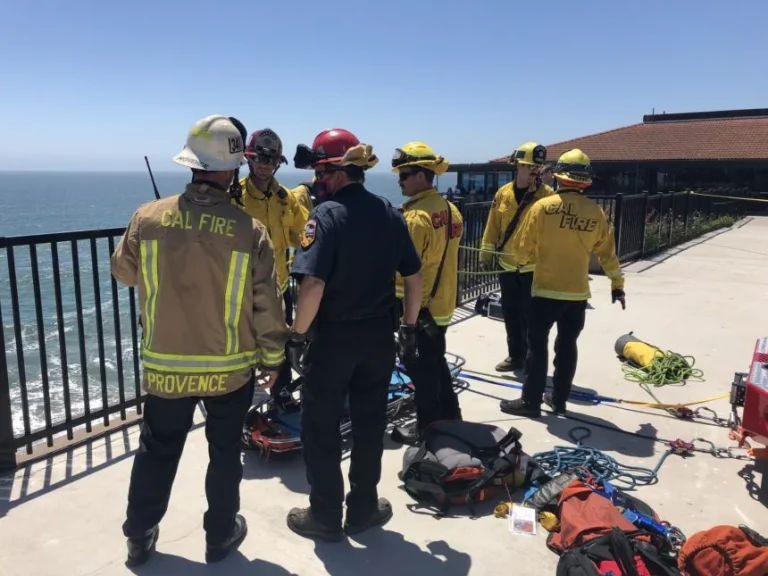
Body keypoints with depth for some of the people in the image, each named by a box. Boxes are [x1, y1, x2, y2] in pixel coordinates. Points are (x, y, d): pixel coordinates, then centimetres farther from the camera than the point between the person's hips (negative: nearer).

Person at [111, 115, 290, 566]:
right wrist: (273, 359, 5)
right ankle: (221, 535, 35)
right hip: (231, 371, -2)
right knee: (225, 452, 18)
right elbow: (268, 309, -10)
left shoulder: (147, 217, -11)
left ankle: (140, 538, 38)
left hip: (165, 367, 2)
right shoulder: (250, 230, -16)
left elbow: (124, 273, 8)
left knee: (158, 451, 21)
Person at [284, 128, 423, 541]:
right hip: (379, 334, 6)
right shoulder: (389, 213, 4)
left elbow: (313, 284, -24)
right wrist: (409, 325, 15)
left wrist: (298, 334, -12)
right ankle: (363, 509, 32)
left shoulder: (326, 214, -16)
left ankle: (325, 516, 24)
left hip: (333, 335, -5)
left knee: (321, 424, 11)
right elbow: (414, 276, 7)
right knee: (370, 422, 17)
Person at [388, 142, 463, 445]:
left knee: (422, 371, 5)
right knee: (436, 362, 23)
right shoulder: (450, 210, 6)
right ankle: (450, 419, 37)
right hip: (442, 304, 9)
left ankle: (427, 429, 18)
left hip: (419, 308, -9)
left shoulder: (416, 216, -21)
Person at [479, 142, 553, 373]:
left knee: (531, 315, 3)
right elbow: (493, 226, 8)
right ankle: (516, 356, 27)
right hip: (508, 265, 4)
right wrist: (486, 254, 8)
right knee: (511, 314, 12)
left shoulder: (546, 194, -7)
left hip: (535, 267, -4)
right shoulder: (503, 193, 3)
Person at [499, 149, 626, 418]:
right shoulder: (595, 212, 0)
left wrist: (525, 260, 20)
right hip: (578, 292, 4)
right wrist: (617, 285, 21)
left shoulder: (542, 206, -11)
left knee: (538, 345, 5)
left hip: (546, 289, -4)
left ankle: (531, 401, 12)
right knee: (567, 346, 13)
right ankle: (559, 400, 23)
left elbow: (524, 249, -4)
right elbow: (607, 253, 8)